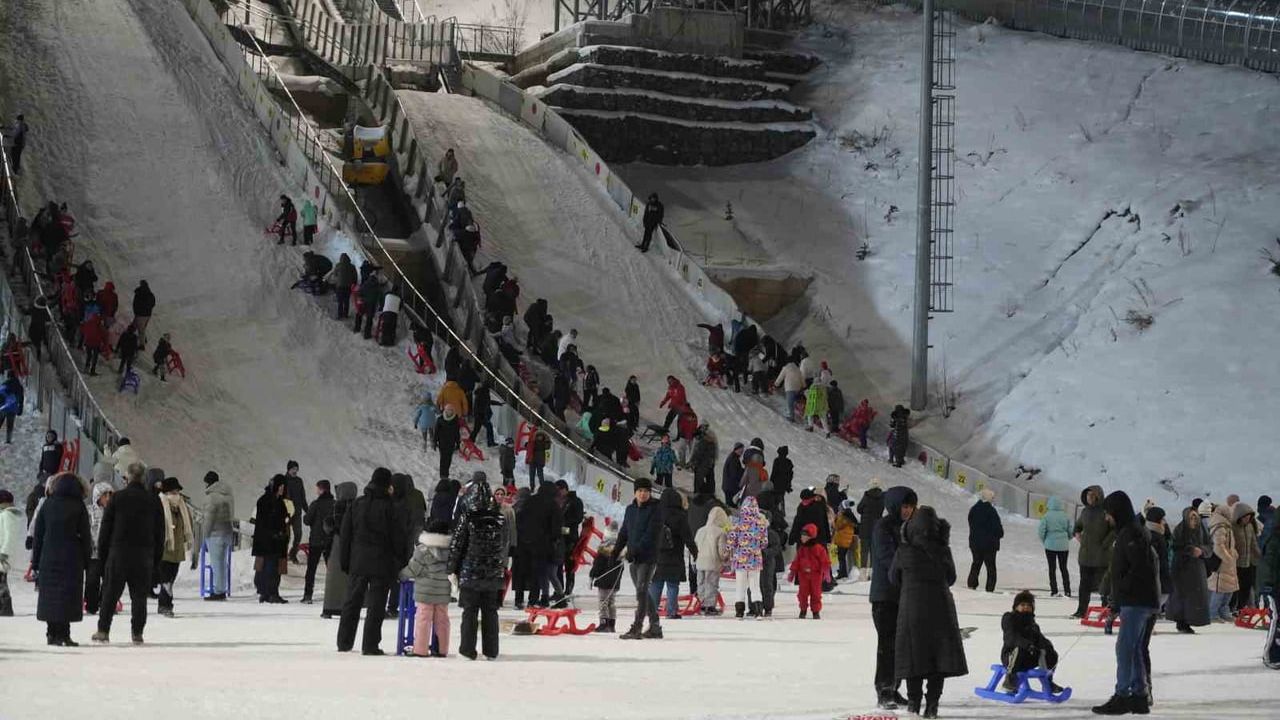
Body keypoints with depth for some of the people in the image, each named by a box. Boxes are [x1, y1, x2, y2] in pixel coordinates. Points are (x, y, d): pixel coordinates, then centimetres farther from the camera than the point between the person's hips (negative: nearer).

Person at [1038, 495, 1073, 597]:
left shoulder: (1047, 516, -9)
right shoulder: (1065, 516, -2)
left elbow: (1041, 531, -12)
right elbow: (1071, 531, 0)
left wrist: (1044, 541, 6)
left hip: (1050, 545, -2)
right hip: (1063, 546, 2)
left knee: (1052, 569, 6)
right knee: (1063, 568, 13)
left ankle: (1054, 591, 3)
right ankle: (1067, 590, 10)